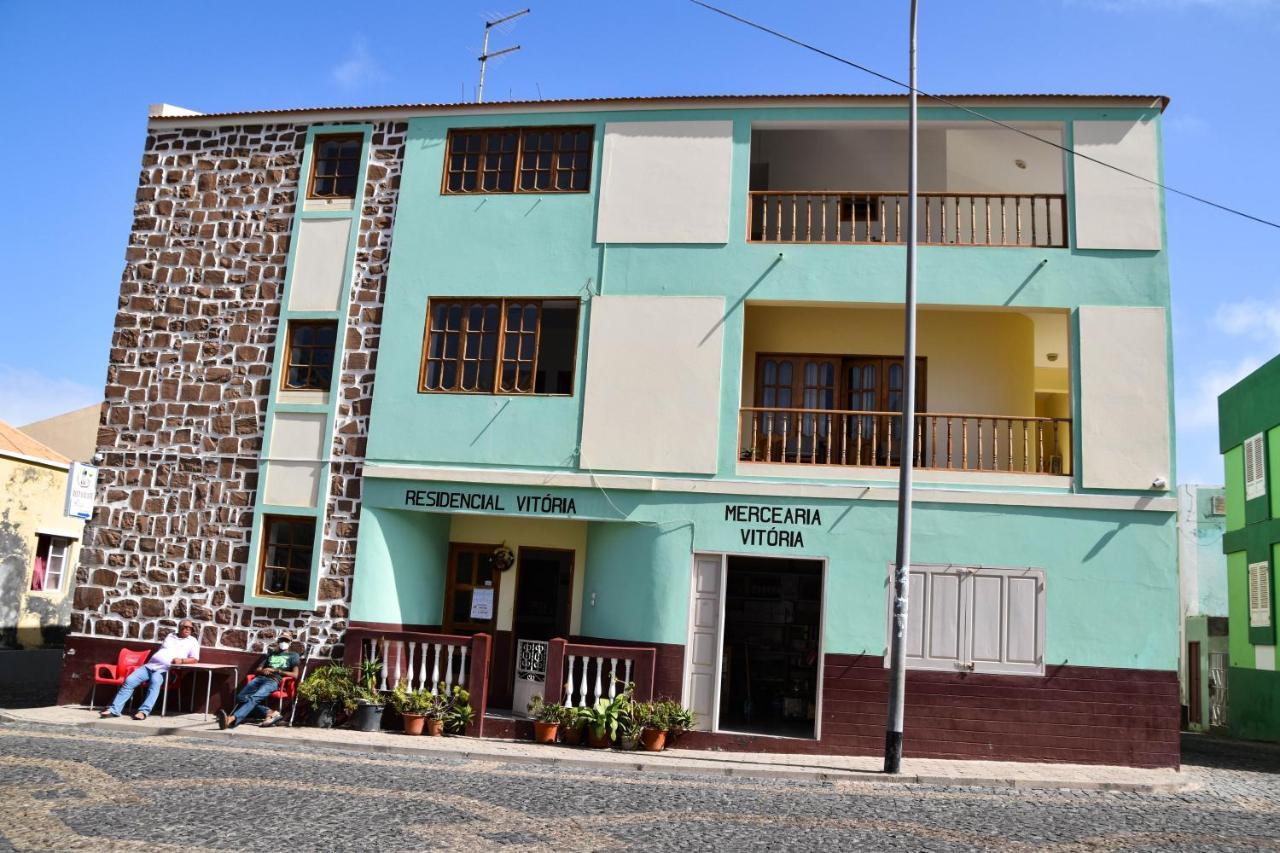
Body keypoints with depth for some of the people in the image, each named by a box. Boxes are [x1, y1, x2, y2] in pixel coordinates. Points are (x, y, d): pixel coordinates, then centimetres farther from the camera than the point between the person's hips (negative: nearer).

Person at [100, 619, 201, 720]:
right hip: (150, 665, 5)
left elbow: (194, 659, 0)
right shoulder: (170, 636, 26)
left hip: (165, 669, -5)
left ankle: (144, 711, -44)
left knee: (155, 681, -36)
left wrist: (181, 660, -16)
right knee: (129, 681, -15)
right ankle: (114, 710, -16)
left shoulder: (192, 641, 11)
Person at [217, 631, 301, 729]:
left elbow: (295, 675, 7)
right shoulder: (270, 653, 33)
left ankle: (232, 719, -55)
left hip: (274, 681, -6)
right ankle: (269, 712, -30)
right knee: (240, 697, -22)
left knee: (254, 698, -33)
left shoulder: (293, 656, 20)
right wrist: (262, 671, 2)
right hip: (260, 678, 6)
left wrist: (276, 671, -1)